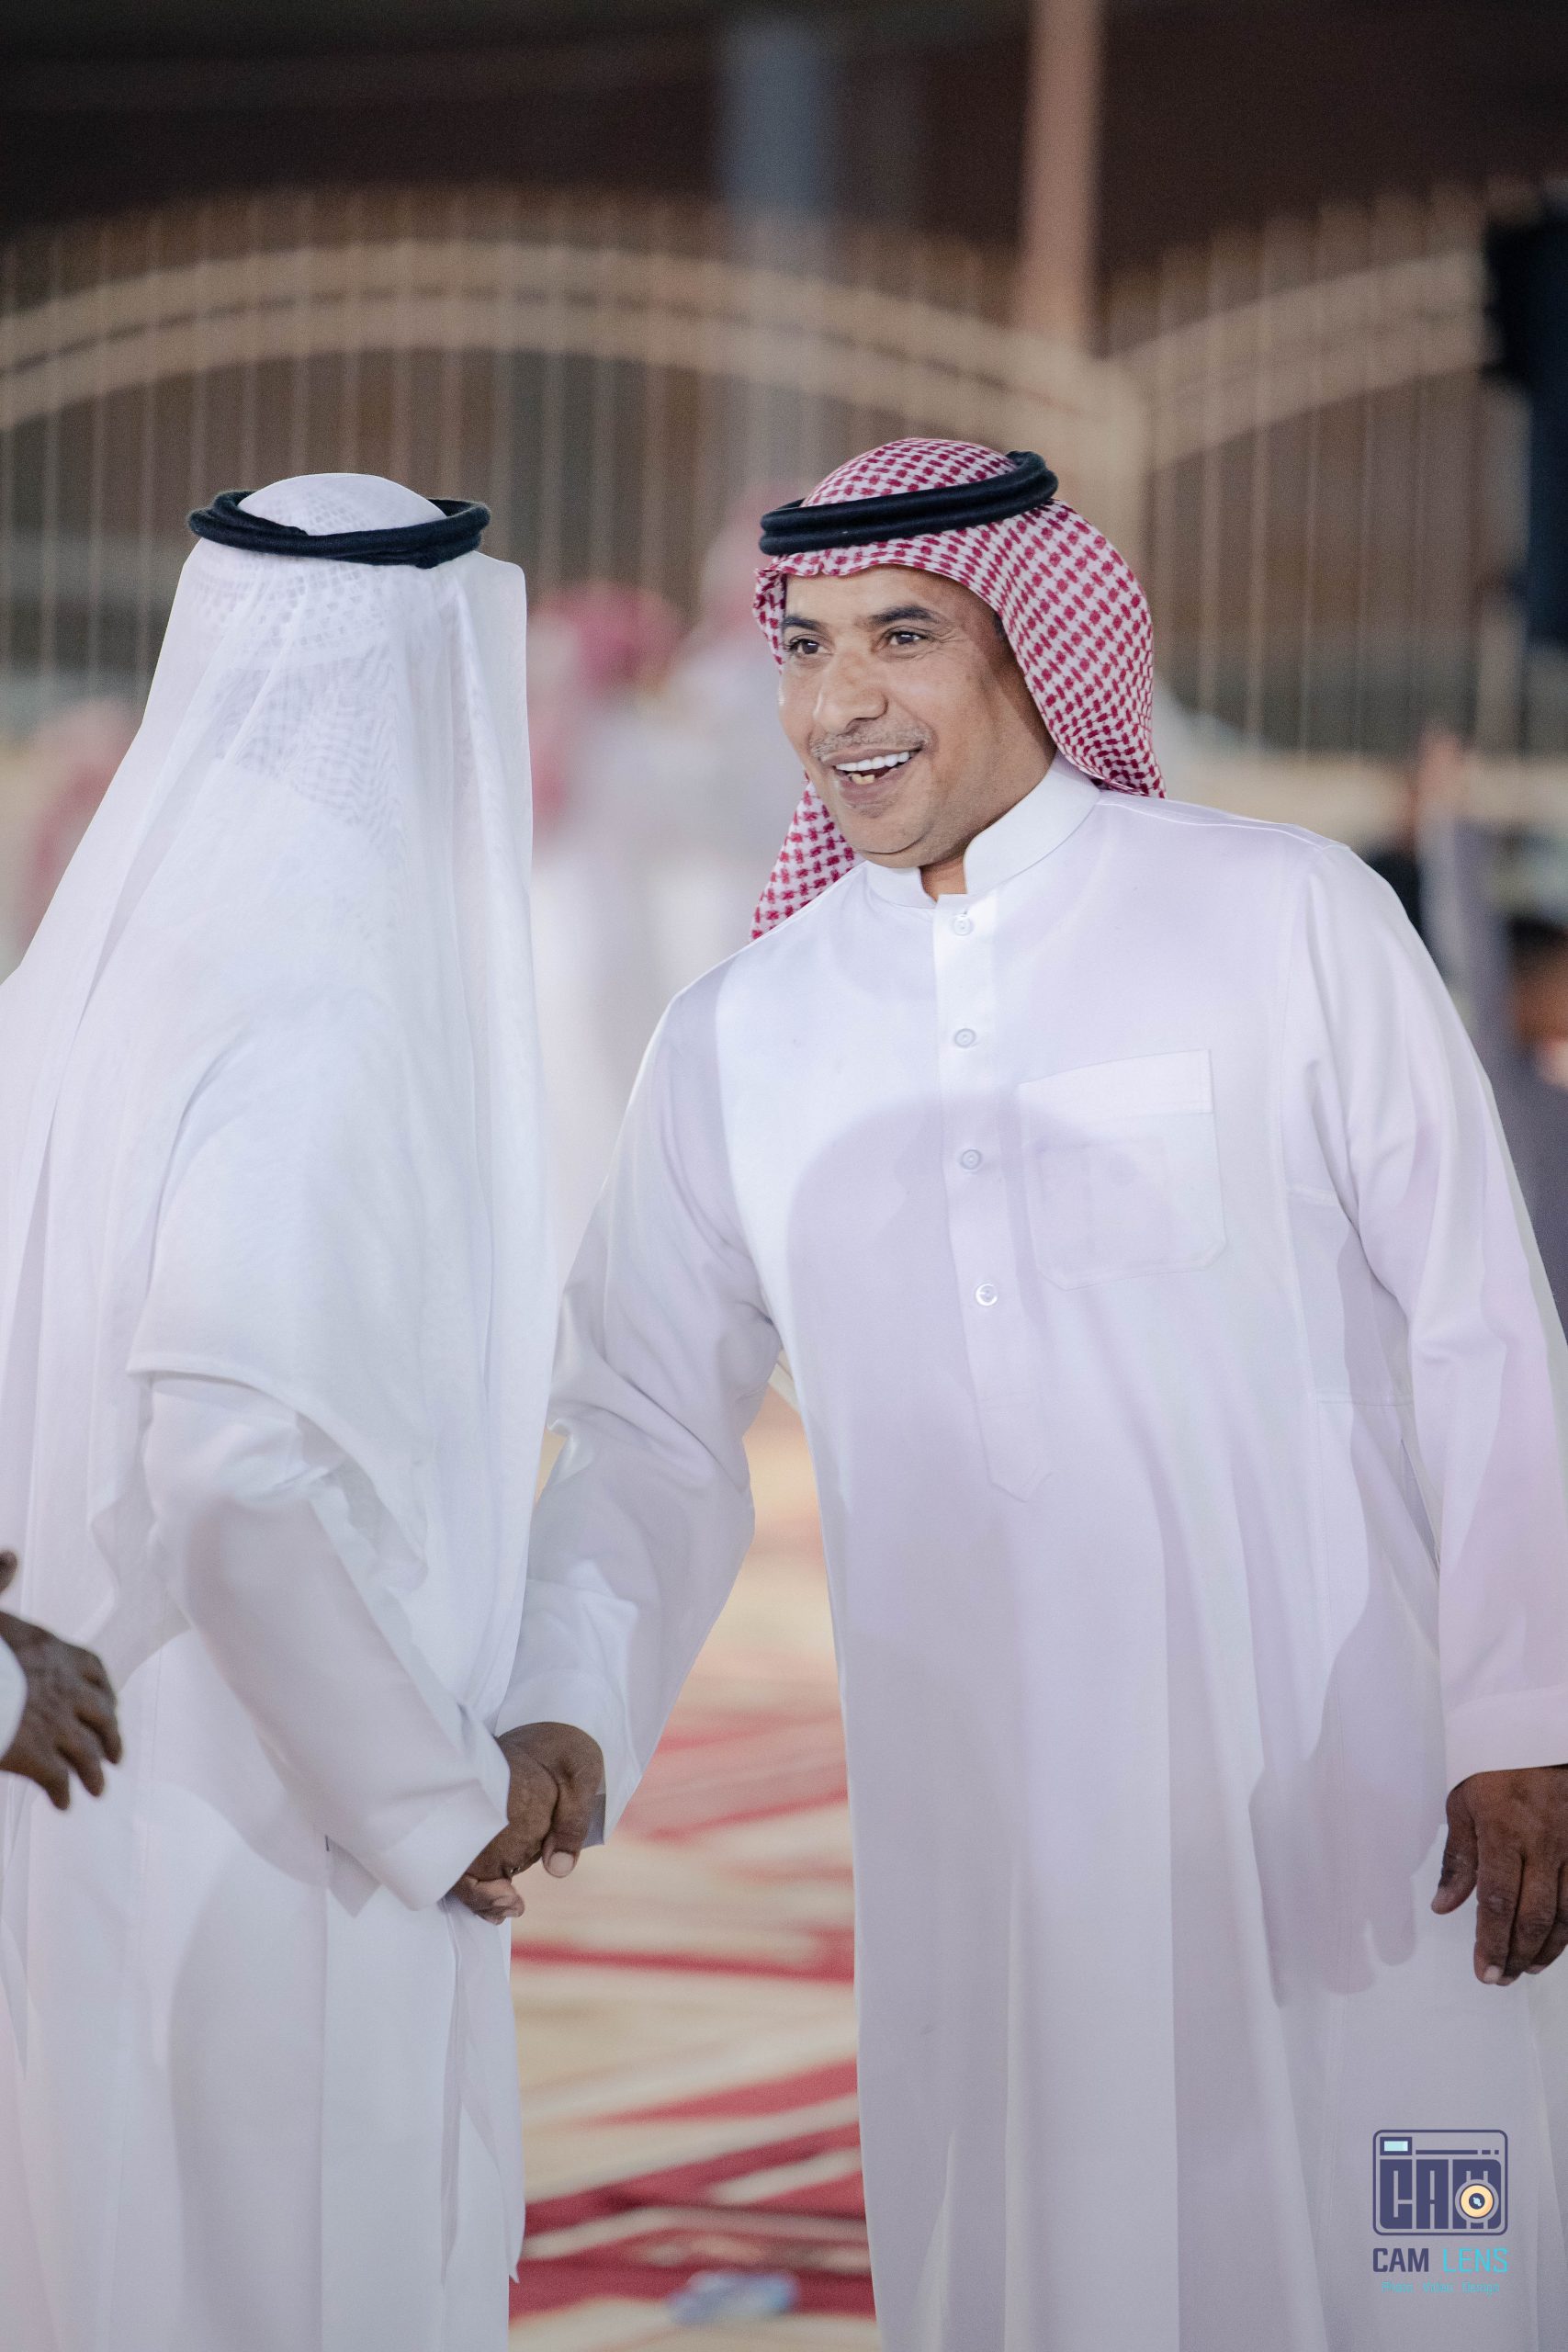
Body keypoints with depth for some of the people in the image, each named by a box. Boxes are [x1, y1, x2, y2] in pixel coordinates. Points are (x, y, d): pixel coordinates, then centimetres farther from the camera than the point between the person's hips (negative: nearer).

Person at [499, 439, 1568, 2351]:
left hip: (1345, 1797, -2)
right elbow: (653, 1437, 11)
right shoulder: (739, 1040, 8)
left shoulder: (1288, 922, 0)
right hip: (976, 1833, 3)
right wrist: (560, 1731, -5)